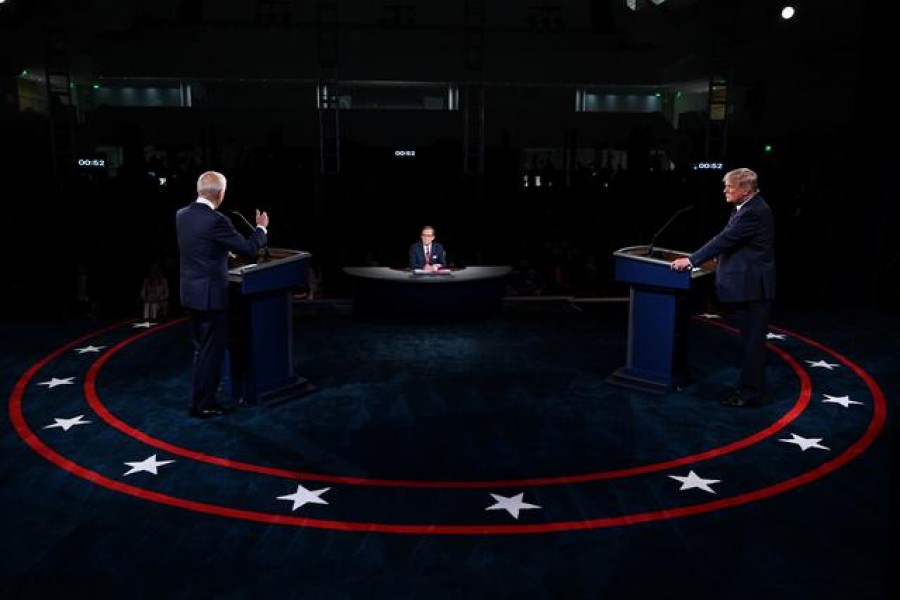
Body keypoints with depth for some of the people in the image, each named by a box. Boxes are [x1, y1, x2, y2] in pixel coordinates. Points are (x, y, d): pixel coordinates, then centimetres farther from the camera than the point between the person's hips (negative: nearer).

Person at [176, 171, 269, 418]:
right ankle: (202, 405, 11)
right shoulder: (216, 220, -21)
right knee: (212, 351, 3)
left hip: (191, 293, 8)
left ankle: (202, 396, 30)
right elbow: (249, 248, -14)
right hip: (210, 295, -8)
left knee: (201, 349, 20)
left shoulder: (181, 215, 4)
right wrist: (261, 227, 4)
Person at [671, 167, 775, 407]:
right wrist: (695, 258, 13)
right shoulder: (747, 208, 13)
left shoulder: (754, 212, -19)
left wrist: (691, 260, -18)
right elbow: (726, 239, 16)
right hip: (748, 283, 10)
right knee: (750, 340, 17)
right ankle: (750, 387, 27)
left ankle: (751, 393, 5)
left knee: (752, 341, -2)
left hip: (753, 286, -10)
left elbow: (725, 239, -22)